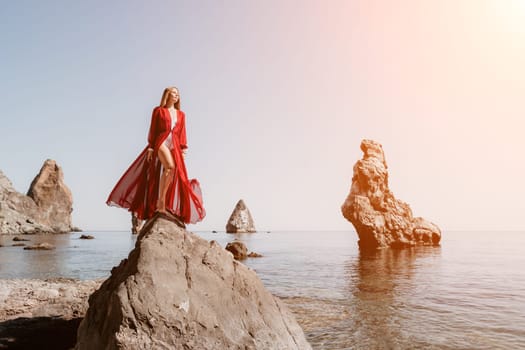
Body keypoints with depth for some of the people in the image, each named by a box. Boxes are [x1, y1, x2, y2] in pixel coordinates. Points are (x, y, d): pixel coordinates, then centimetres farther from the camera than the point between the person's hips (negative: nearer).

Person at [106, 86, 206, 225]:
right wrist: (150, 147, -4)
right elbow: (153, 130, 5)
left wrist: (183, 151, 6)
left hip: (174, 146, 5)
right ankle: (160, 200, -23)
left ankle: (163, 206, 1)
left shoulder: (181, 115, 19)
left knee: (177, 174, -6)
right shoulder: (158, 110, 10)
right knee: (170, 166, -29)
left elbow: (182, 134, 15)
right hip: (161, 142, -5)